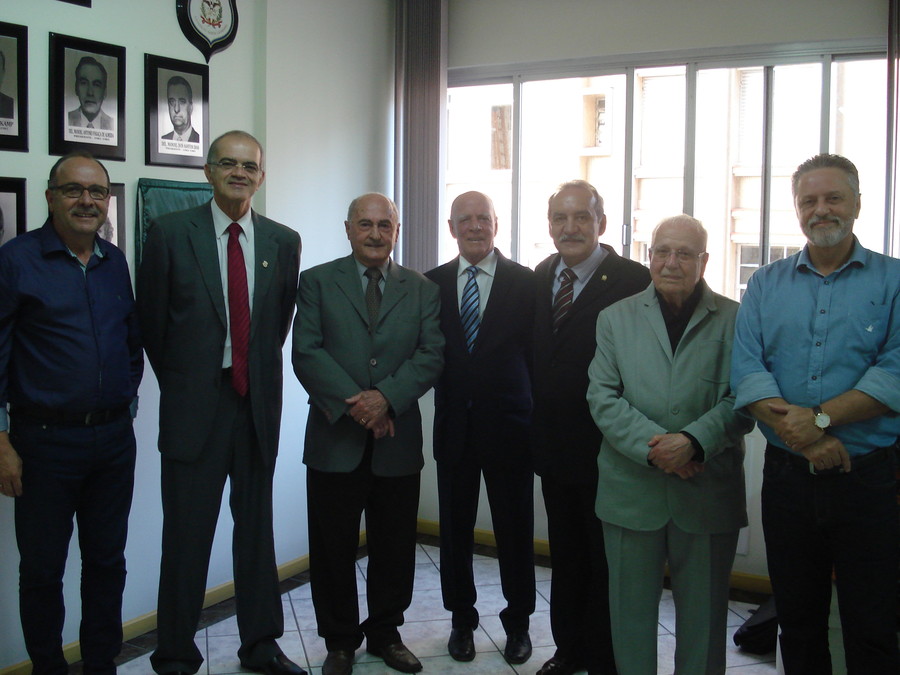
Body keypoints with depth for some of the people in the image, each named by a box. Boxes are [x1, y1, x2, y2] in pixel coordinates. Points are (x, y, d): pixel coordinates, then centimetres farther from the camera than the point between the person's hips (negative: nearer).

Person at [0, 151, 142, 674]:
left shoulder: (116, 262, 8)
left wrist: (127, 400, 9)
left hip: (114, 438, 5)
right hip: (45, 443, -4)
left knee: (108, 561, 14)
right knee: (42, 569, 9)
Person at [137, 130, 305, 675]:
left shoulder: (284, 241, 5)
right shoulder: (171, 233, -3)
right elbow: (152, 318, 2)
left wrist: (259, 374, 12)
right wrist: (179, 382, 7)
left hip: (259, 404, 3)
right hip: (195, 405, -3)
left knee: (256, 527, 14)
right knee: (187, 532, 4)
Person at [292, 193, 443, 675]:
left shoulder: (421, 289, 10)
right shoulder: (317, 282, 4)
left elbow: (430, 355, -1)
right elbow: (307, 352, -6)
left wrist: (386, 397, -16)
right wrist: (353, 401, -16)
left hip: (397, 439, 2)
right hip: (335, 437, -1)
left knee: (394, 547, 11)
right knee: (334, 548, 7)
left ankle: (385, 632, 30)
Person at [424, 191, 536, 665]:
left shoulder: (525, 282, -2)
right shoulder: (433, 283, 5)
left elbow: (535, 354, -3)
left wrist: (537, 417, -6)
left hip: (509, 425, -2)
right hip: (454, 425, 2)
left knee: (515, 529, 9)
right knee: (455, 528, 12)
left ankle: (518, 622, 27)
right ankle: (462, 620, 29)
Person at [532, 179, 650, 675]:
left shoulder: (632, 280, -16)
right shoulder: (542, 277, 6)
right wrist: (537, 425, 7)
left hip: (603, 448, -6)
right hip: (554, 445, 7)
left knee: (605, 560, 9)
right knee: (565, 554, 20)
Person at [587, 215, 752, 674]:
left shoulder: (735, 320, 3)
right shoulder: (616, 318, 8)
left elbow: (741, 400, -4)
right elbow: (602, 397, -1)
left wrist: (694, 441, -20)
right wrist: (651, 445, -15)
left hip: (707, 493, -1)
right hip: (631, 489, 1)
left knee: (703, 611, 10)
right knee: (631, 606, 11)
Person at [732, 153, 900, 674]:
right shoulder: (766, 284, 8)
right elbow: (746, 368, -5)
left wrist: (820, 417, -21)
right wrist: (799, 433, -18)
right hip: (788, 475, 3)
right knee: (798, 621, 16)